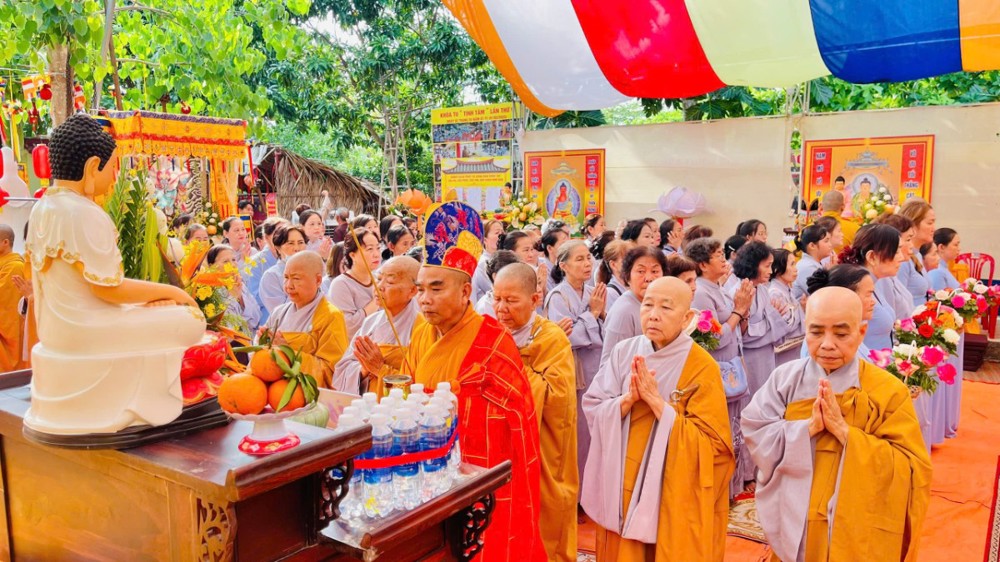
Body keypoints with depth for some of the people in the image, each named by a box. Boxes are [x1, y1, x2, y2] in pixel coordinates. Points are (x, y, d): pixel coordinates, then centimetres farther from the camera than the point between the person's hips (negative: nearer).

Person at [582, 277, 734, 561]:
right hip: (621, 489, 3)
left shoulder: (703, 368, -12)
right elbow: (592, 411, -3)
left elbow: (711, 444, -16)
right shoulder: (624, 352, -2)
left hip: (675, 496, -3)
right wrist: (628, 400, -21)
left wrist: (656, 401, -22)